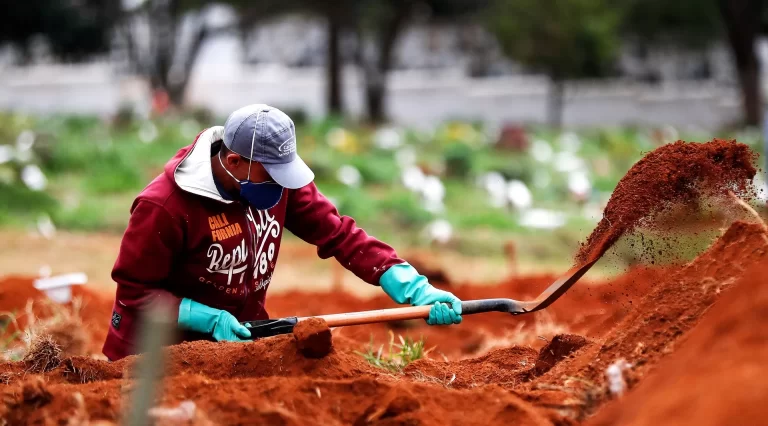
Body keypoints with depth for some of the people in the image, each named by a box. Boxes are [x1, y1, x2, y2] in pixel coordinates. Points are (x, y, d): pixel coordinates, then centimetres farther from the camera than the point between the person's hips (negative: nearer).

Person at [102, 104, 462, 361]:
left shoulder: (277, 179, -8)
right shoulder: (164, 207, -25)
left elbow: (338, 234, -8)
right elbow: (134, 292, -18)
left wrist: (413, 288, -17)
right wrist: (210, 320, -27)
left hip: (242, 335, 6)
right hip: (162, 355, -5)